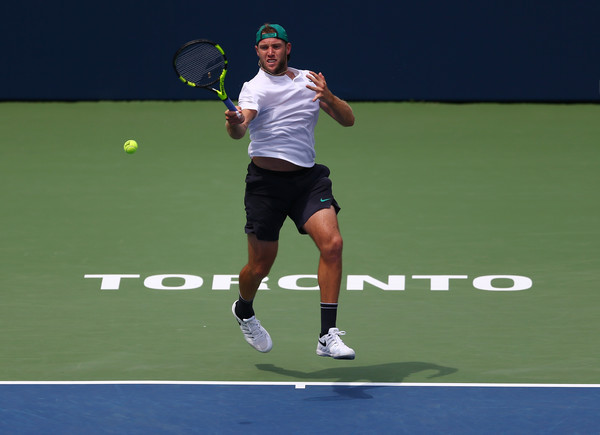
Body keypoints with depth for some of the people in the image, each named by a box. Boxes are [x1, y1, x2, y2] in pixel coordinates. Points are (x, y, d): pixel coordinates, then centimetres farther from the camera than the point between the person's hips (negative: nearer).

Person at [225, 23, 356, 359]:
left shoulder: (310, 80, 9)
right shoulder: (255, 87, -6)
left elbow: (348, 120, 6)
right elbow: (242, 126, -25)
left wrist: (329, 98, -15)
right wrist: (235, 125, -50)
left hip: (308, 177, 3)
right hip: (266, 181, -3)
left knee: (332, 243, -19)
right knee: (260, 267, 1)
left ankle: (328, 336, -17)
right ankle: (244, 310, 37)